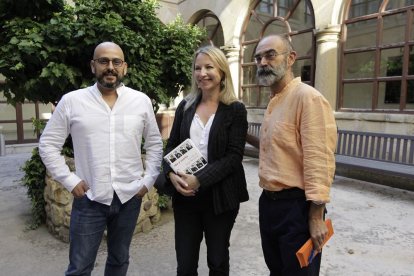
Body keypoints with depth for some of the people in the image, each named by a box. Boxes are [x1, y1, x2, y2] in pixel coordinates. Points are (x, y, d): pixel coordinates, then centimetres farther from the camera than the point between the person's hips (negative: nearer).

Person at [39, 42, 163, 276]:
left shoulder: (142, 101, 0)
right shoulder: (71, 101, -4)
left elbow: (155, 144, 7)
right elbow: (48, 144, 3)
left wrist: (148, 181, 0)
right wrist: (69, 181, -5)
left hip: (130, 197, 2)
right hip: (89, 199, -1)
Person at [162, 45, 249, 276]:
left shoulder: (235, 109, -5)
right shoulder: (185, 106, 6)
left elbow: (234, 156, -12)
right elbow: (171, 146, 7)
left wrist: (199, 179, -20)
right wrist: (172, 173, -13)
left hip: (220, 195, -2)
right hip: (185, 194, 3)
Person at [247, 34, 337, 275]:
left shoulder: (307, 97, -17)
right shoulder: (274, 101, 11)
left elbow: (319, 161, -21)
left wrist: (316, 217, -20)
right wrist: (248, 137, 12)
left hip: (296, 206, -9)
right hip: (269, 201, 9)